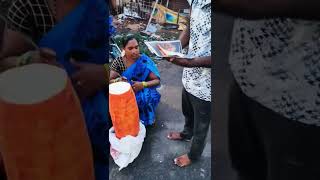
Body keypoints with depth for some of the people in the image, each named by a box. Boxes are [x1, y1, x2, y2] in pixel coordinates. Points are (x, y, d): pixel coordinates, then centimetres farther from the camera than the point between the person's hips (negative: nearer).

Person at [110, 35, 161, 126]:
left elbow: (157, 81, -9)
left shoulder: (145, 61, -8)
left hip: (142, 92, -1)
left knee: (147, 98, -34)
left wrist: (143, 84, -28)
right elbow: (109, 80, -7)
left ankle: (143, 118, -5)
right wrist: (117, 81, -30)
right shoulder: (118, 62, -5)